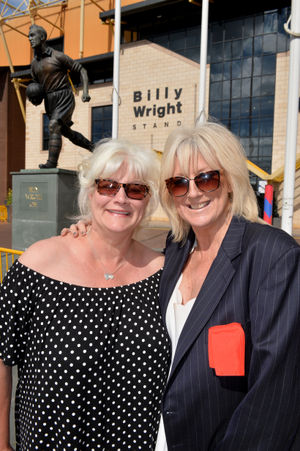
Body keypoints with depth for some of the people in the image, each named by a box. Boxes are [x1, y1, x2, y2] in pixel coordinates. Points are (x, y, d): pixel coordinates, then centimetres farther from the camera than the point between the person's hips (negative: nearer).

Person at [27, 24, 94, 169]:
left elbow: (81, 70, -5)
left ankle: (52, 163, -27)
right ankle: (94, 148, 35)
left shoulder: (58, 56, -8)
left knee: (53, 126, -26)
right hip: (49, 102, 8)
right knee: (67, 133, 16)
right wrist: (35, 97, 1)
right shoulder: (34, 63, 12)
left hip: (64, 98, -8)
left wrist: (85, 91, -19)